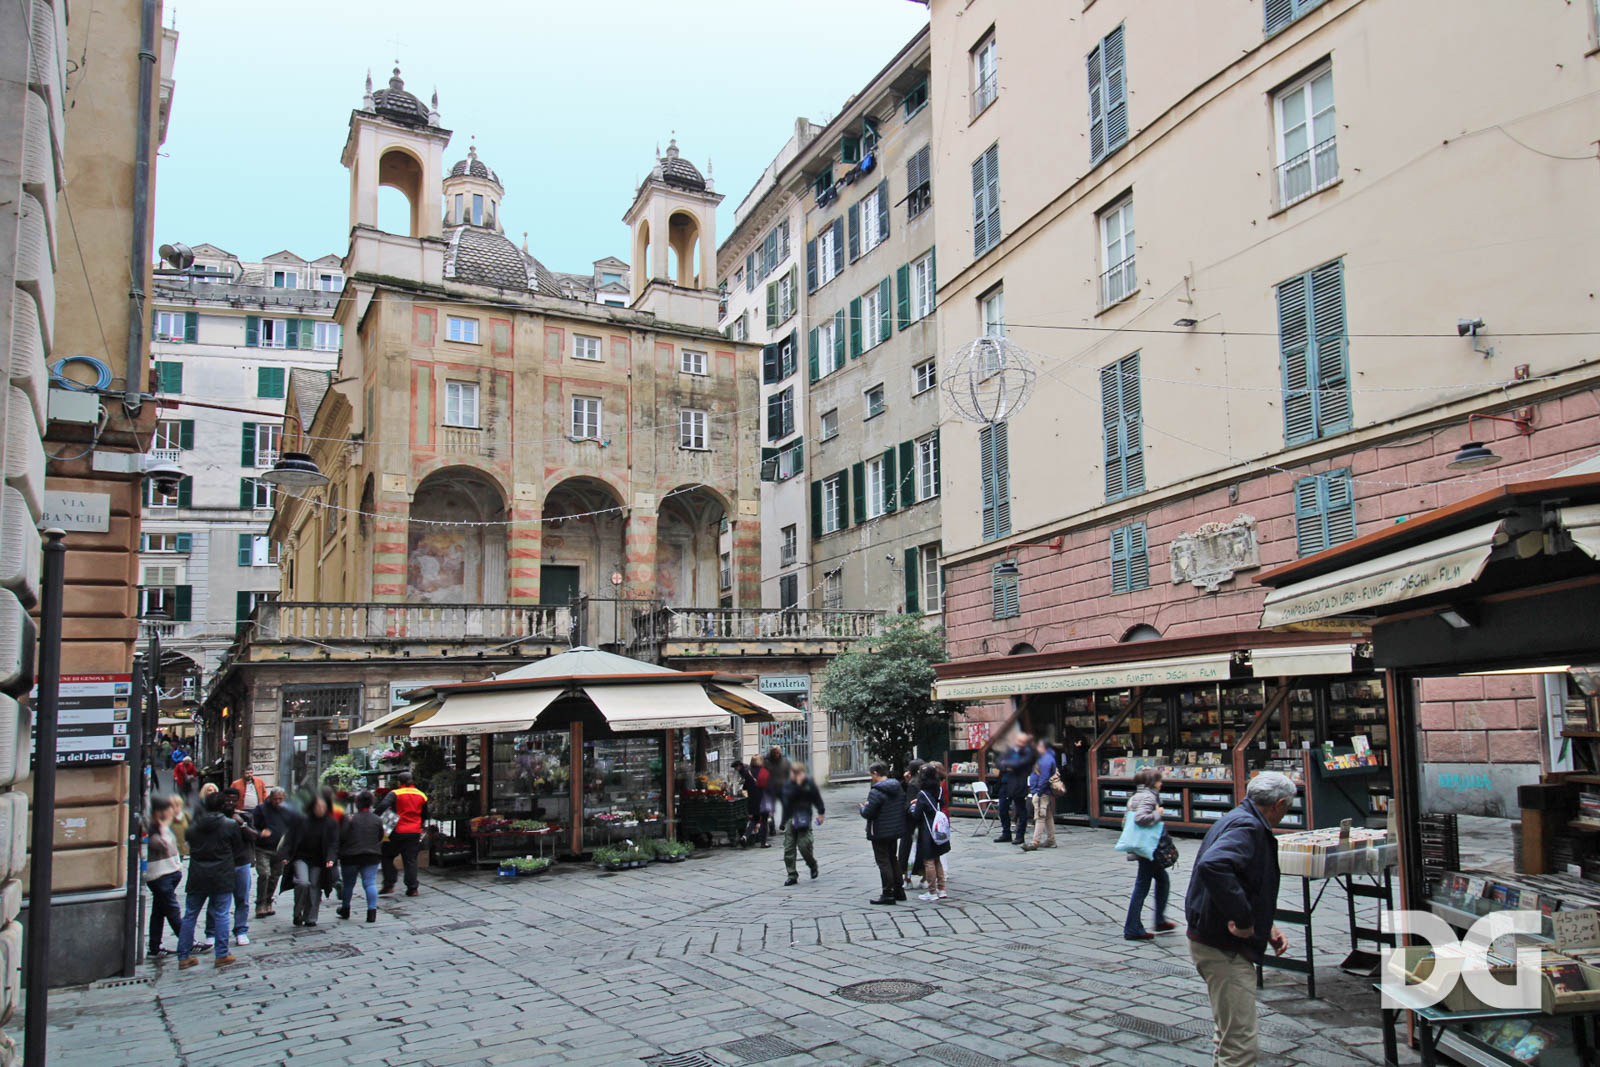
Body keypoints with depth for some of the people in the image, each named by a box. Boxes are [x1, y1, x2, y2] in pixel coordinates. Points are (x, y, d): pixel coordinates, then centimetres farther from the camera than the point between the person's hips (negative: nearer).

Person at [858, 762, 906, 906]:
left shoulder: (876, 792, -21)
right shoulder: (899, 789, 5)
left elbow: (868, 813, -22)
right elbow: (904, 808, 13)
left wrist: (863, 808, 1)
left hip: (880, 833, -8)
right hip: (896, 831, 8)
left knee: (883, 862, 0)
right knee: (893, 859, 19)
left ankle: (888, 894, 2)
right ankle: (899, 890, 25)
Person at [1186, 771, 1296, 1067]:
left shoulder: (1237, 820, 13)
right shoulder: (1247, 827, -20)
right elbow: (1212, 865, -40)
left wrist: (1266, 928, 14)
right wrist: (1243, 920, -31)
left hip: (1214, 940, 11)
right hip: (1224, 948, -11)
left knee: (1230, 1036, 26)